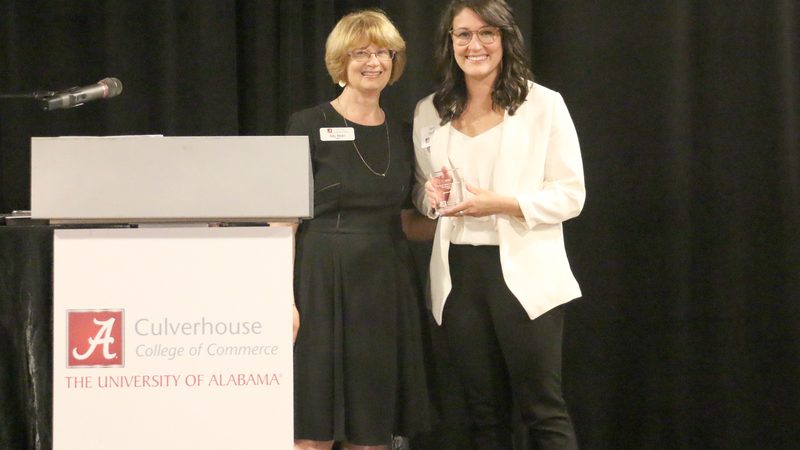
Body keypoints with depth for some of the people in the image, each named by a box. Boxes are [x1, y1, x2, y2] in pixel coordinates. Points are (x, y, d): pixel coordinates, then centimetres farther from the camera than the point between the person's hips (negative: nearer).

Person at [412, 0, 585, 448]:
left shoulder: (544, 105, -2)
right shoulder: (429, 112, 10)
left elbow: (572, 194, -5)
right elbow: (420, 193, 21)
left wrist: (500, 204, -18)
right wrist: (430, 197, -3)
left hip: (524, 273, -4)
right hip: (458, 274, 4)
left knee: (543, 411, -3)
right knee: (485, 412, 10)